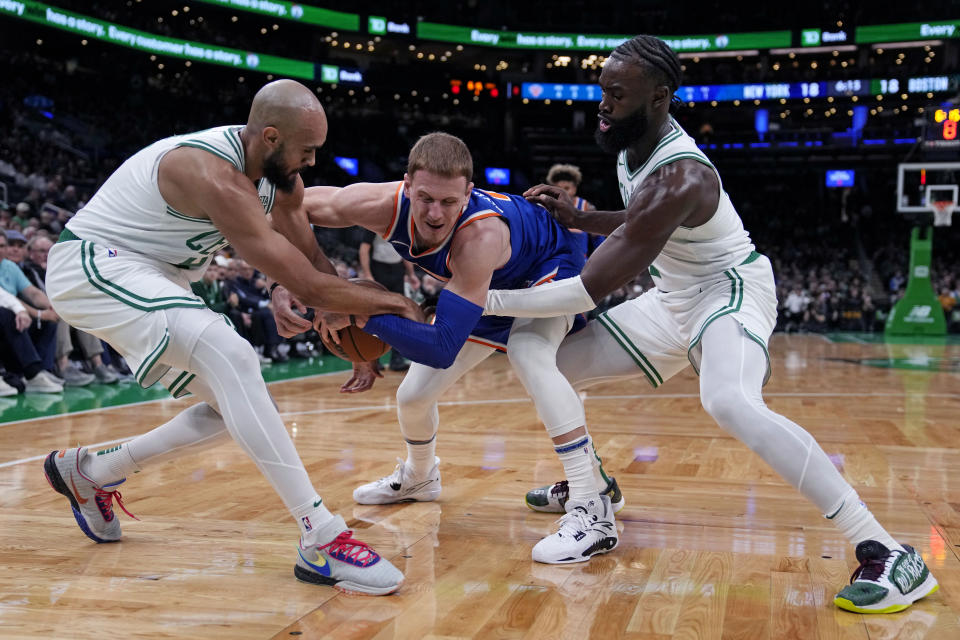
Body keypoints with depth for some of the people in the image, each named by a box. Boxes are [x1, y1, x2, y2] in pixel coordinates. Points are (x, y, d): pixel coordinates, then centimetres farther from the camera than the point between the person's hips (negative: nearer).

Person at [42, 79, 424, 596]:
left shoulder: (282, 178, -3)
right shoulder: (215, 177, -31)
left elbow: (314, 262, 8)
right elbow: (306, 286, -31)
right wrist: (393, 303, -19)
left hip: (151, 279, 10)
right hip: (91, 265, -9)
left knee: (235, 407, 7)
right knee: (232, 359, -30)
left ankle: (86, 472, 25)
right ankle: (322, 540, -32)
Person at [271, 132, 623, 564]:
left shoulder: (480, 236, -46)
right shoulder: (384, 204, -31)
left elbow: (443, 349, -47)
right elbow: (295, 206, -16)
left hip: (547, 269, -6)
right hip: (489, 288, 6)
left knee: (527, 353, -38)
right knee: (413, 395, 9)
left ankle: (593, 508, -36)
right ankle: (418, 476, 44)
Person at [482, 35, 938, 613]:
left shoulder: (677, 179, -32)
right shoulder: (634, 143, -3)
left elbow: (590, 291, -31)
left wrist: (487, 299, -26)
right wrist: (578, 217, 2)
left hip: (730, 292, -9)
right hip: (675, 299, 10)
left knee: (731, 403, -41)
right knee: (551, 367, 8)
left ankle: (889, 555, -33)